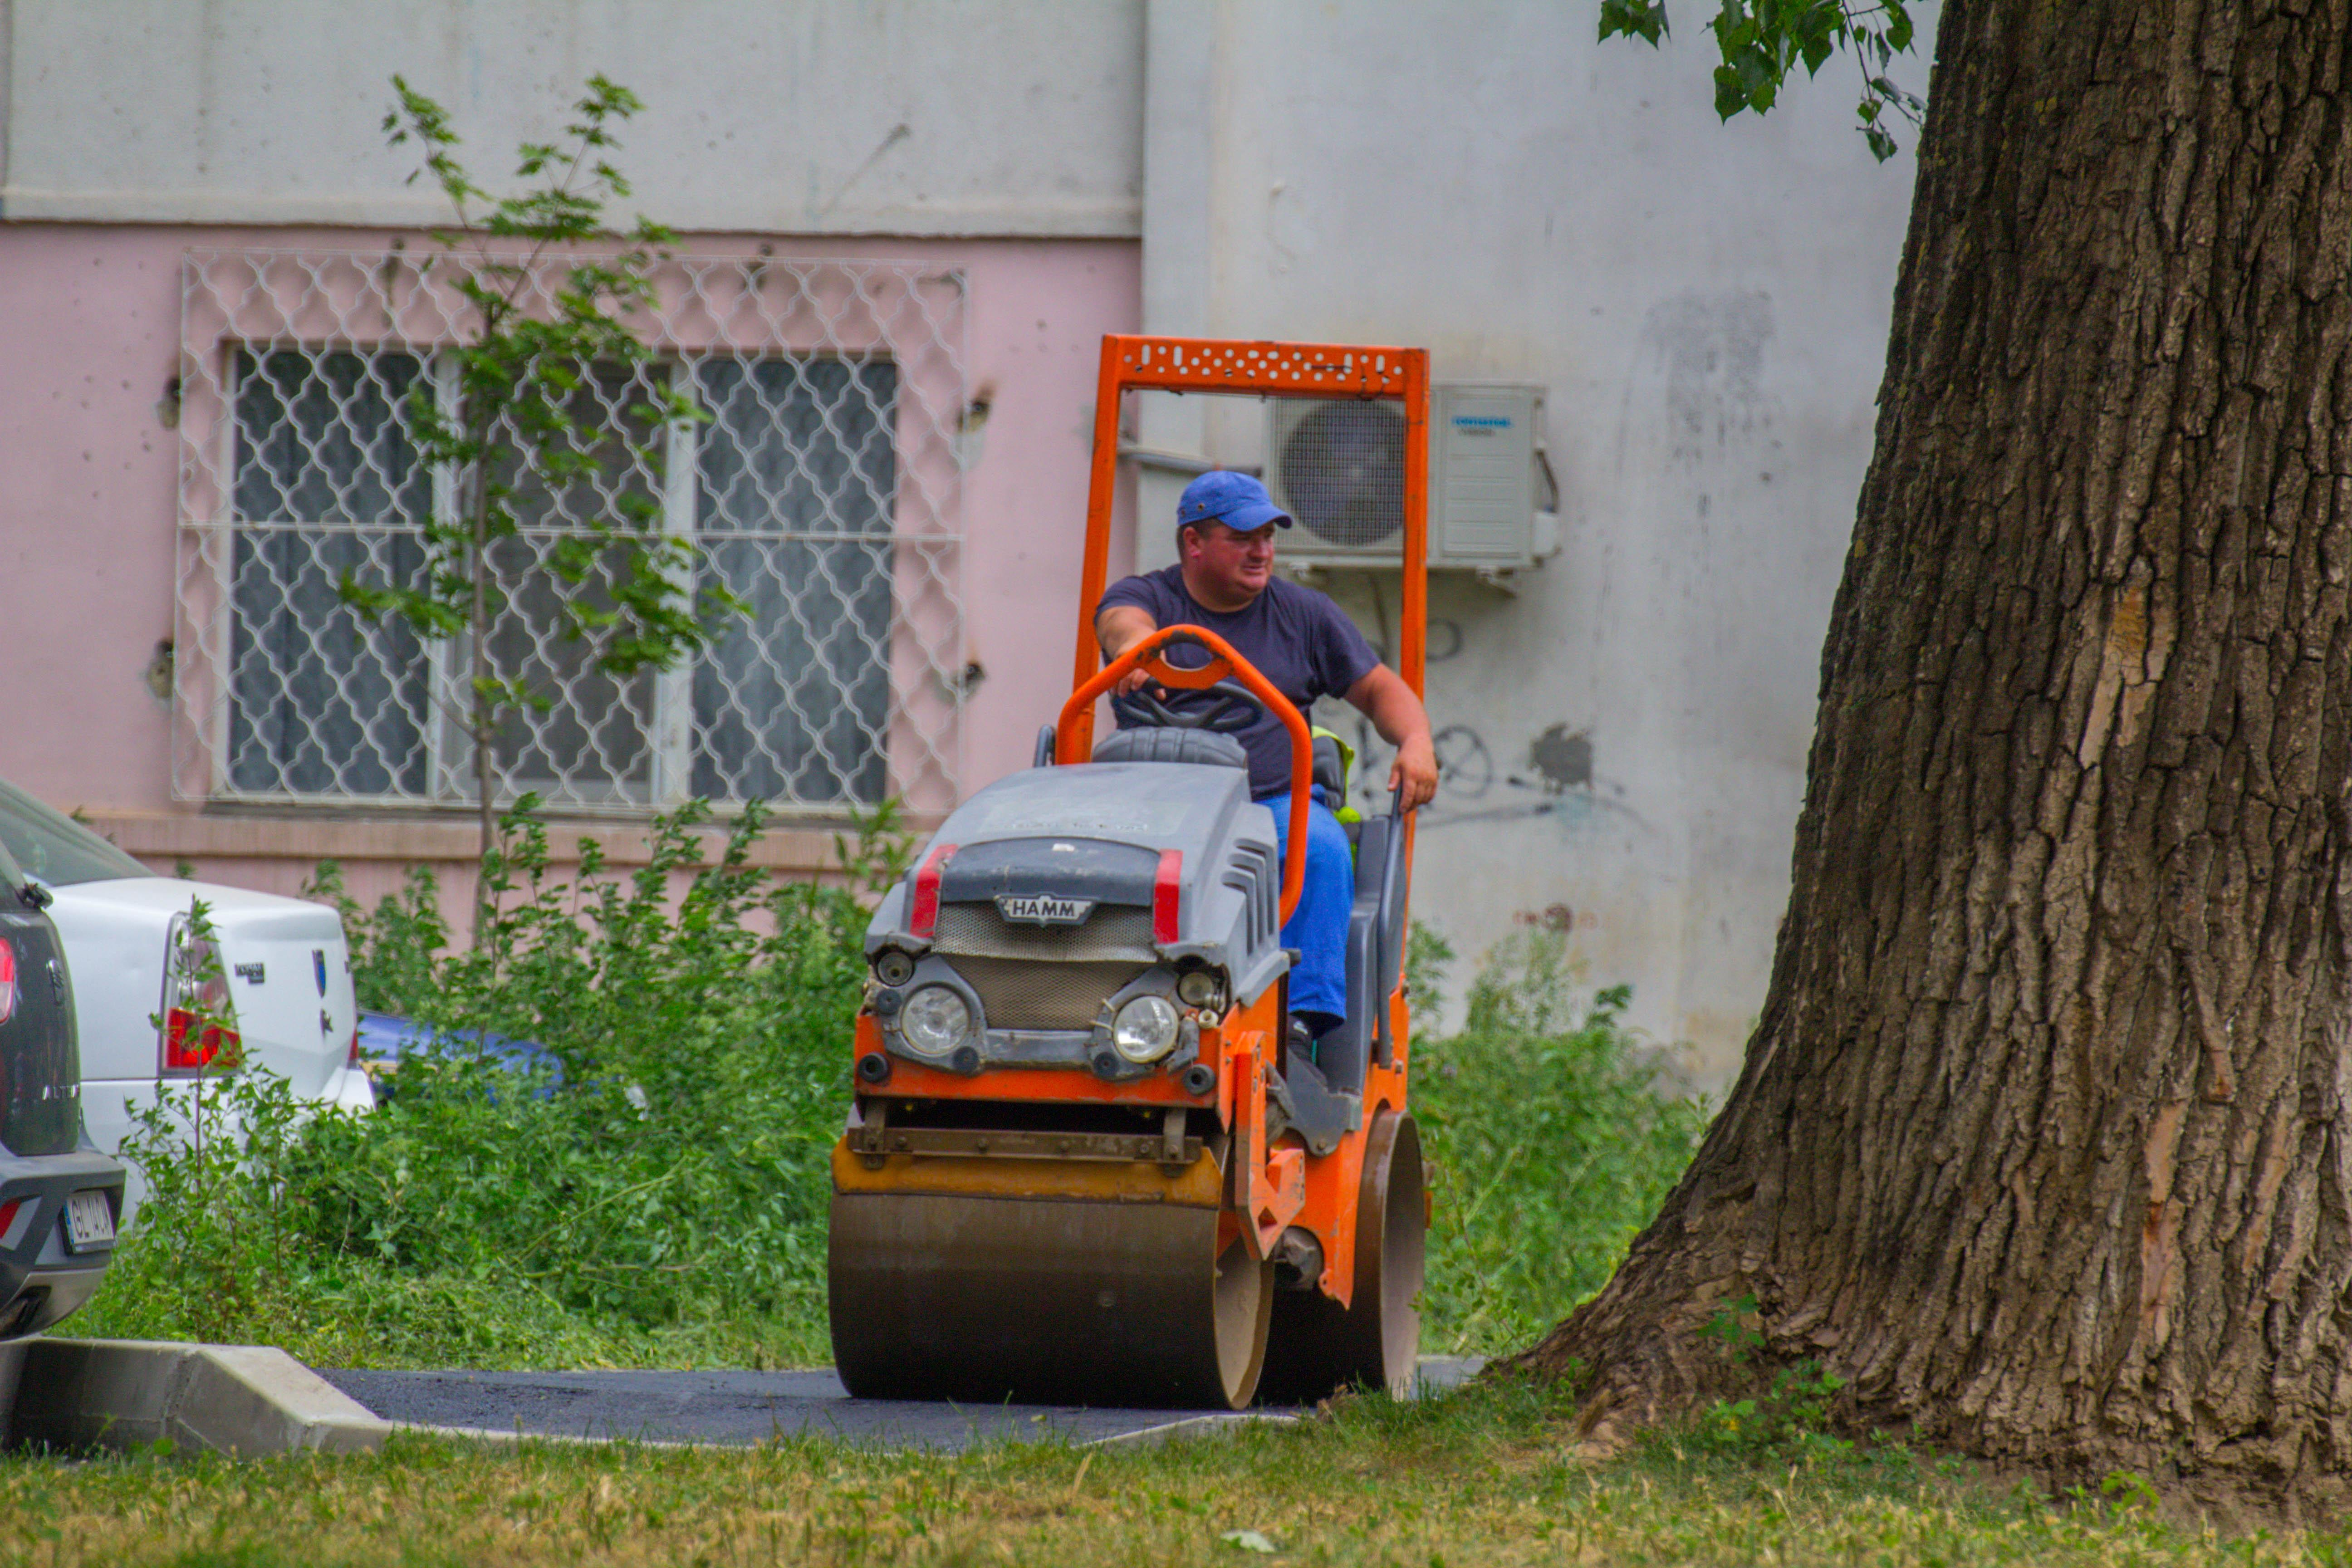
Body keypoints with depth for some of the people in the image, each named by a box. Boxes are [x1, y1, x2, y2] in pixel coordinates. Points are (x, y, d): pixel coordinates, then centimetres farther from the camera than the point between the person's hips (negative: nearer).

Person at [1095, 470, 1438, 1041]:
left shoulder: (1304, 614, 16)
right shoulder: (1148, 598, 9)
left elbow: (1380, 689, 18)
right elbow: (1122, 620, -16)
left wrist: (1415, 742, -5)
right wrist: (1137, 642, -42)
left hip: (1278, 800, 2)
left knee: (1319, 849, -32)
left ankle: (1306, 1014, -33)